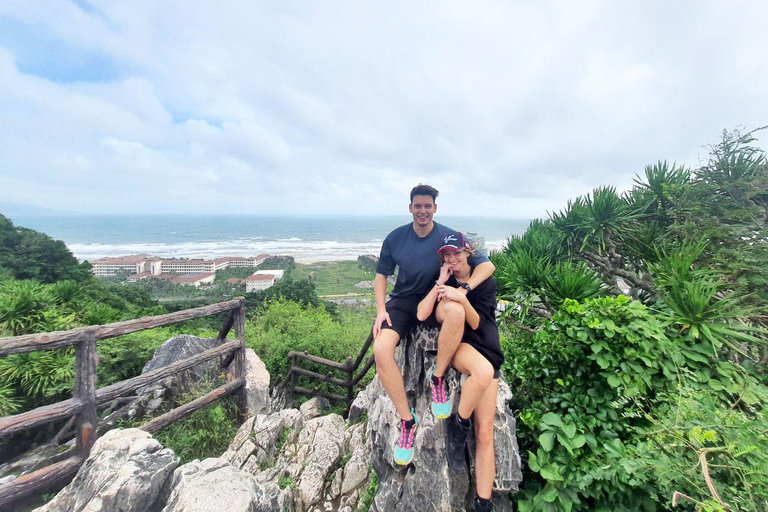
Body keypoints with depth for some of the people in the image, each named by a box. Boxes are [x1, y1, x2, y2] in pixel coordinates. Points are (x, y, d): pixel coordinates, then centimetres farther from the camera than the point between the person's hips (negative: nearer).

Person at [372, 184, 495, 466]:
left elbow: (487, 265, -7)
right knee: (381, 349, -26)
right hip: (403, 301, 1)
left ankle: (438, 379, -13)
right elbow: (381, 275, 8)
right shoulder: (395, 238, -1)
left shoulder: (449, 237, -5)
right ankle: (408, 420, -6)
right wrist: (381, 309, -7)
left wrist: (464, 288, -25)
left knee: (455, 311, -38)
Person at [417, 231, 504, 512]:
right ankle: (458, 425, -12)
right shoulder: (444, 281, 7)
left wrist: (462, 298, -24)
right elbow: (421, 314, -8)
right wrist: (440, 283, -11)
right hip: (455, 345, -1)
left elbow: (476, 323, -6)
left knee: (485, 434, -3)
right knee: (484, 371, -37)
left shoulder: (485, 281, 5)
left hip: (486, 349, 1)